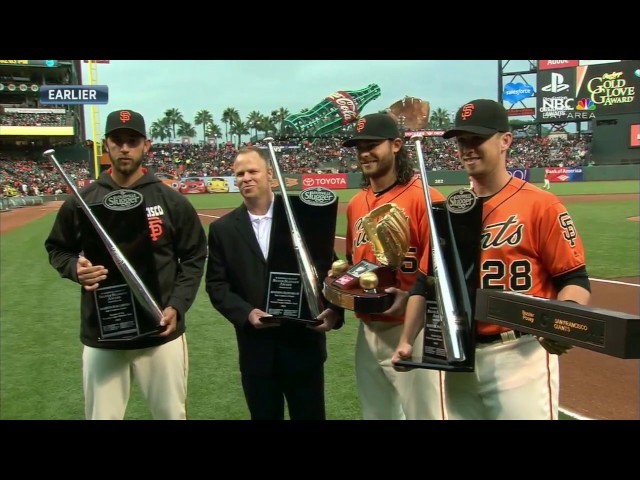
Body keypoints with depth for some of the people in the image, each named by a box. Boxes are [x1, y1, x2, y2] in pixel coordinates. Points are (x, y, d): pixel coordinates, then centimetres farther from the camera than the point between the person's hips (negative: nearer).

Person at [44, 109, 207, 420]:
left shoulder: (171, 201, -2)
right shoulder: (81, 201, 0)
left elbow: (194, 257, 4)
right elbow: (57, 249, 12)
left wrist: (177, 306, -8)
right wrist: (75, 268, -11)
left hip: (161, 333, 0)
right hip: (100, 336, 1)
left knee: (172, 414, 14)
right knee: (102, 415, 12)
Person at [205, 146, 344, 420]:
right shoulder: (223, 229, 5)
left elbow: (328, 266, -1)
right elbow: (216, 284, 2)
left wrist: (334, 309, -15)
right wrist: (246, 313, -14)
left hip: (303, 343, -1)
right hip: (255, 349, 2)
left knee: (311, 415, 11)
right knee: (264, 416, 15)